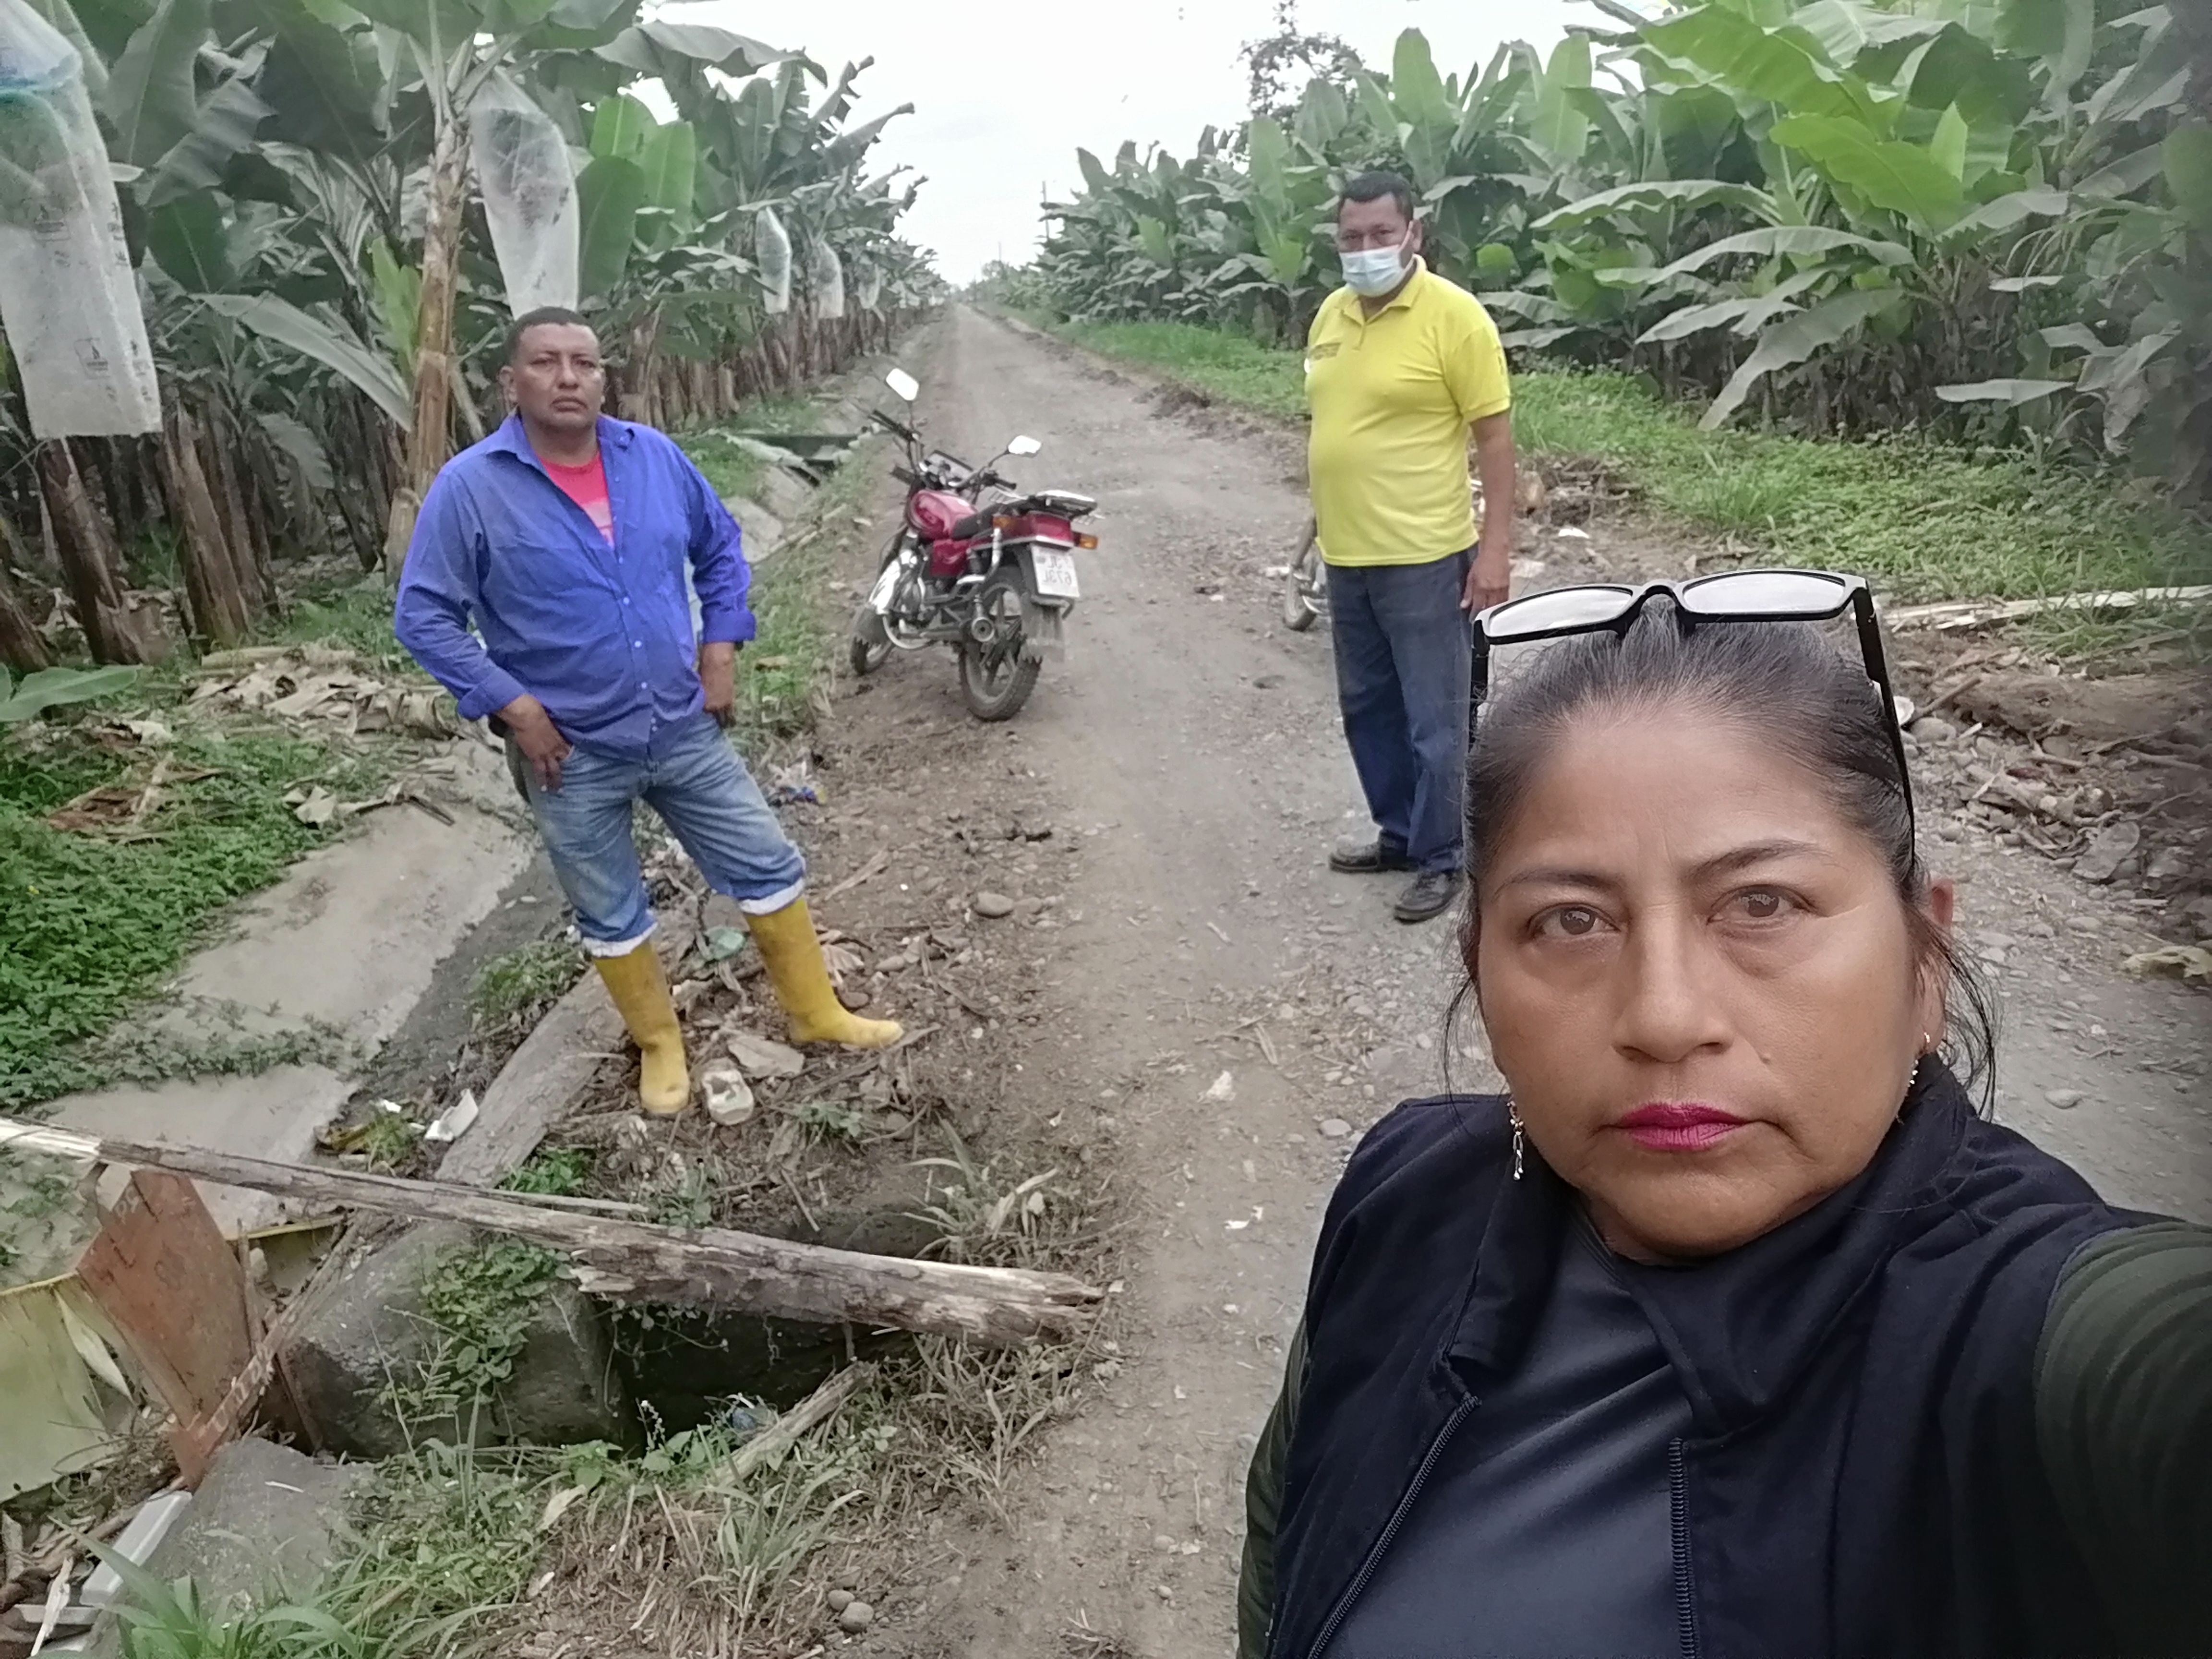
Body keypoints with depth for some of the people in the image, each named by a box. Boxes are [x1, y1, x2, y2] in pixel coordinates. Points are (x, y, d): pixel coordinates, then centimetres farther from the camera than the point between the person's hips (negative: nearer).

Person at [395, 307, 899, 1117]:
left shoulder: (655, 457, -2)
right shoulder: (469, 488, -13)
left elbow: (721, 547, 12)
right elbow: (424, 617, -10)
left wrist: (721, 649, 3)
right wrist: (514, 707, -15)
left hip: (686, 730, 3)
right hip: (572, 754, -3)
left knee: (769, 867, 10)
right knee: (612, 918, 14)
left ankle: (817, 1013, 30)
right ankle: (660, 1043, 37)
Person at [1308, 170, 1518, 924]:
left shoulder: (1454, 316, -11)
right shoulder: (1330, 316, 9)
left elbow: (1496, 437, -10)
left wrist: (1495, 547, -15)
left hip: (1423, 556, -7)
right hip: (1346, 556, 7)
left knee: (1434, 720, 1)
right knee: (1367, 708, 17)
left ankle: (1440, 859, 14)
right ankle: (1398, 833, 32)